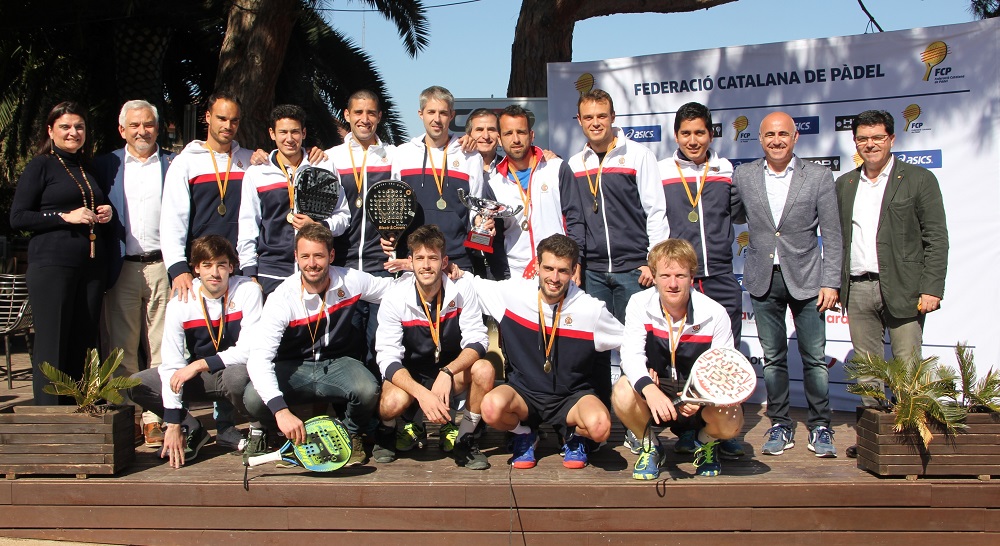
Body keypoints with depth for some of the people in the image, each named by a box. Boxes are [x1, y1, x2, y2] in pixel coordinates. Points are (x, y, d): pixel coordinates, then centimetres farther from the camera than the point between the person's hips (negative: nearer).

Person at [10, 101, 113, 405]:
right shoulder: (40, 166, 3)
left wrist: (106, 215, 8)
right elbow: (17, 217, -4)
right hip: (52, 265, -5)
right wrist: (65, 216, -13)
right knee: (52, 346, -4)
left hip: (92, 267, 5)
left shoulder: (90, 169, 20)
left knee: (83, 346, 5)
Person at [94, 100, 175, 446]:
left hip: (163, 266, -1)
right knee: (121, 348, 3)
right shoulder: (106, 166, 12)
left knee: (162, 348, 0)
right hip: (122, 268, 1)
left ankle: (157, 419, 5)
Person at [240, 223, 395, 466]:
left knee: (367, 391, -33)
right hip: (292, 368, -1)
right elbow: (259, 358, -29)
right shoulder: (283, 298, -20)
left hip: (336, 364, 2)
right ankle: (262, 430, 8)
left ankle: (352, 435, 5)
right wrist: (281, 411, -44)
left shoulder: (351, 281, -10)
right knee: (253, 398, -32)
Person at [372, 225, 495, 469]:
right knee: (392, 402, -34)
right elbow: (388, 358, -21)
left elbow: (477, 342, -17)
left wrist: (446, 373, -36)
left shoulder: (462, 289, -12)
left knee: (484, 369, -30)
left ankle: (464, 439, -7)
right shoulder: (395, 299, -16)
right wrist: (422, 394, -37)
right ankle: (387, 431, 5)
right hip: (410, 376, -1)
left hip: (452, 375, 2)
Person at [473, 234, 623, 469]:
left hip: (571, 396, -1)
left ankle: (575, 436, 8)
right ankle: (524, 434, 5)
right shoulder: (512, 293, -7)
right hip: (523, 392, 1)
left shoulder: (591, 309, -10)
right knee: (492, 406, -34)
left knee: (600, 426, -33)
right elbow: (472, 284, 9)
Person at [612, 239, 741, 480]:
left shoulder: (715, 314, -13)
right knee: (622, 393, -32)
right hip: (655, 391, 1)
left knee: (730, 423, -31)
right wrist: (650, 390, -44)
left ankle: (706, 442, 11)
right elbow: (631, 354, -23)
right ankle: (649, 445, 1)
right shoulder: (639, 304, -11)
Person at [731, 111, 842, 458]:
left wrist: (831, 283, -6)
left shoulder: (818, 177, -1)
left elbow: (832, 235, -1)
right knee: (772, 358, 8)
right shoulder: (743, 176, 3)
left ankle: (820, 427, 16)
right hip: (763, 280, 2)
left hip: (805, 279, -1)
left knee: (814, 357, 3)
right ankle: (780, 426, 20)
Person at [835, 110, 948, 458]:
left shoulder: (919, 179, 2)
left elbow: (936, 238, -3)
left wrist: (932, 289, -11)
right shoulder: (844, 185, 14)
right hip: (858, 290, 4)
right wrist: (834, 284, 8)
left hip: (902, 289, -4)